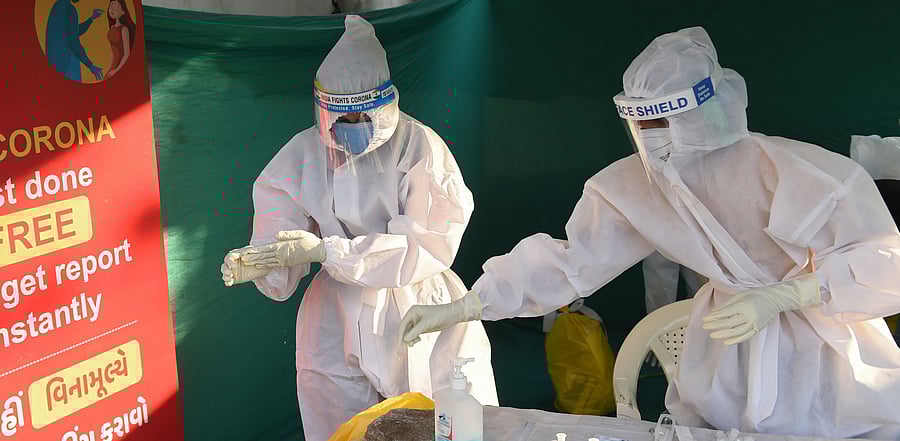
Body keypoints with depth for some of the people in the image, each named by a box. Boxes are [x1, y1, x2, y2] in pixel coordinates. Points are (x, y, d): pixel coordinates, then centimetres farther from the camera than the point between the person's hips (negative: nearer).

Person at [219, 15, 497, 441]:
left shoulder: (420, 146, -12)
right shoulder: (302, 155, -1)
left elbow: (428, 247, -20)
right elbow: (280, 239, -4)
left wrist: (324, 249, -24)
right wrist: (256, 265, -29)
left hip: (424, 319, -2)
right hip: (339, 324, 2)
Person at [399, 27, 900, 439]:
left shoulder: (793, 170, -25)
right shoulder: (634, 185, -11)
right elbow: (570, 261, -8)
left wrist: (782, 296, -32)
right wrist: (461, 307, -12)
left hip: (825, 344, -3)